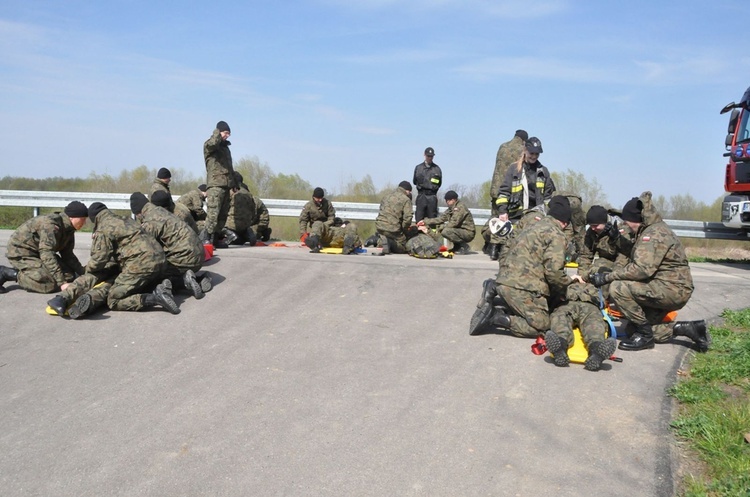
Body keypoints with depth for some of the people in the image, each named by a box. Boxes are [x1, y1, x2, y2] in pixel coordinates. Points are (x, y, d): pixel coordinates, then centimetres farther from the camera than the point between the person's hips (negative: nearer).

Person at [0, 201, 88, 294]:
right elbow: (47, 255, -34)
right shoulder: (51, 224, -28)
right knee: (51, 283, -26)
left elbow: (68, 255, 7)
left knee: (70, 276, 0)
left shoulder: (68, 229, 0)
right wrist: (62, 283, -37)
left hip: (38, 253, 9)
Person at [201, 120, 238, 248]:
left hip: (226, 185, 8)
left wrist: (233, 184, 25)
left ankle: (215, 238, 12)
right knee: (213, 213, -18)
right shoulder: (209, 145, 0)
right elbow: (211, 143, -27)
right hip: (215, 184, -8)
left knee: (223, 214, 6)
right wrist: (218, 134, -10)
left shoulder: (225, 146, 25)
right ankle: (205, 239, -17)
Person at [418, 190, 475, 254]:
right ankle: (457, 247, 9)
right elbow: (441, 218, 9)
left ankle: (464, 246, -9)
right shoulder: (452, 208, 11)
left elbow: (453, 223, -24)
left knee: (445, 231, -29)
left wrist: (440, 228, -17)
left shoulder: (460, 207, -17)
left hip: (468, 233, -10)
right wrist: (425, 221, 2)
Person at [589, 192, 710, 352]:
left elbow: (642, 269, -29)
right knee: (634, 328, 10)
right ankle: (690, 328, 13)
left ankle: (644, 336, -11)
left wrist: (608, 277, -24)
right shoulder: (649, 231, 17)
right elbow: (634, 263, 16)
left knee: (618, 288, -25)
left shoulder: (654, 233, -18)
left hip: (672, 290, -11)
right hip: (669, 291, 11)